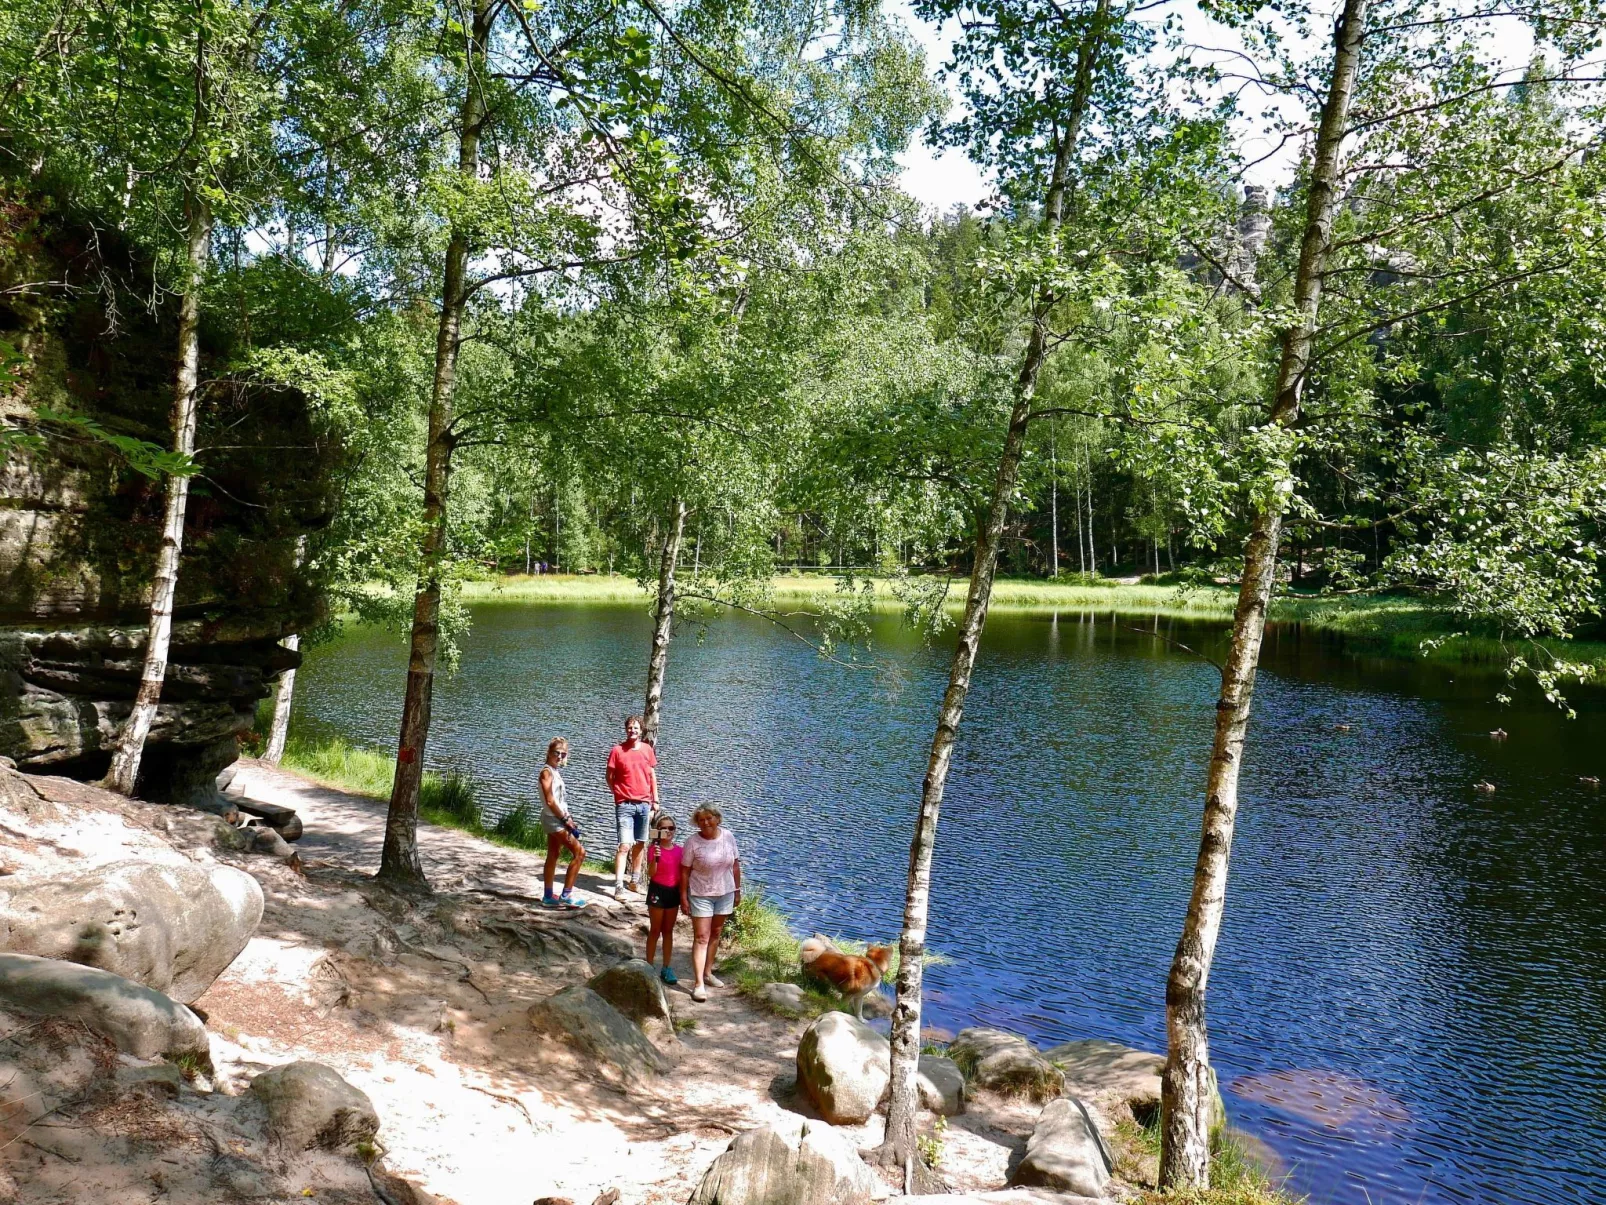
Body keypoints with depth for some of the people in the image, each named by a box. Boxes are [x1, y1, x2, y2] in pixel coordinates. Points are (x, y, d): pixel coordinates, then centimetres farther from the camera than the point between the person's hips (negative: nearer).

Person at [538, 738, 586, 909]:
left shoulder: (556, 772, 14)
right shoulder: (547, 772, -14)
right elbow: (550, 801, -21)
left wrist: (567, 818, 9)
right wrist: (565, 819, -17)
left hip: (557, 819, 10)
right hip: (553, 819, -10)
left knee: (553, 856, 13)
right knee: (579, 852, -9)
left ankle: (548, 897, 18)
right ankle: (566, 895, -6)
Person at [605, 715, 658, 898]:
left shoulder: (648, 749, 6)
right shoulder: (617, 750, -4)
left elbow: (653, 776, 13)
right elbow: (610, 777, 2)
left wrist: (655, 800, 10)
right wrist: (619, 794, -2)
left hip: (644, 804, 4)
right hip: (625, 804, -4)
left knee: (640, 844, 13)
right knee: (624, 846, -11)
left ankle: (634, 881, 26)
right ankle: (618, 887, -11)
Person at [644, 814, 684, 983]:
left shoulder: (680, 850, 3)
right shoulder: (653, 849, -10)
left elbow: (682, 873, 9)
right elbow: (651, 874, -15)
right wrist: (656, 858, -31)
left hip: (673, 892, 4)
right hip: (657, 891, -4)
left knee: (668, 931, 12)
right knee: (655, 930, 4)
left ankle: (666, 968, 18)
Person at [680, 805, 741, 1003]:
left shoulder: (728, 836, -4)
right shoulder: (693, 843, -14)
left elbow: (735, 865, 5)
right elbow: (685, 871, -9)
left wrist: (737, 890, 7)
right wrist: (683, 897, -11)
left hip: (725, 893, 4)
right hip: (701, 895, -4)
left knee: (715, 934, 16)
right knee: (701, 938, -6)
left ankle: (707, 973, 31)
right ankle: (698, 984, -7)